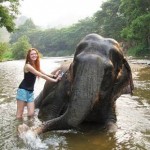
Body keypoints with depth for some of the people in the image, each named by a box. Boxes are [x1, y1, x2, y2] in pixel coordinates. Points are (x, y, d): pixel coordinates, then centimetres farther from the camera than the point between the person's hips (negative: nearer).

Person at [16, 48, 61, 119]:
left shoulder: (36, 65, 10)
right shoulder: (28, 66, -16)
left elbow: (44, 74, 9)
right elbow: (41, 75, -20)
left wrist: (54, 75, -9)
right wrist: (55, 80, -19)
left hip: (30, 91, 8)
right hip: (23, 90, -7)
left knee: (31, 113, -1)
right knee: (19, 114, -4)